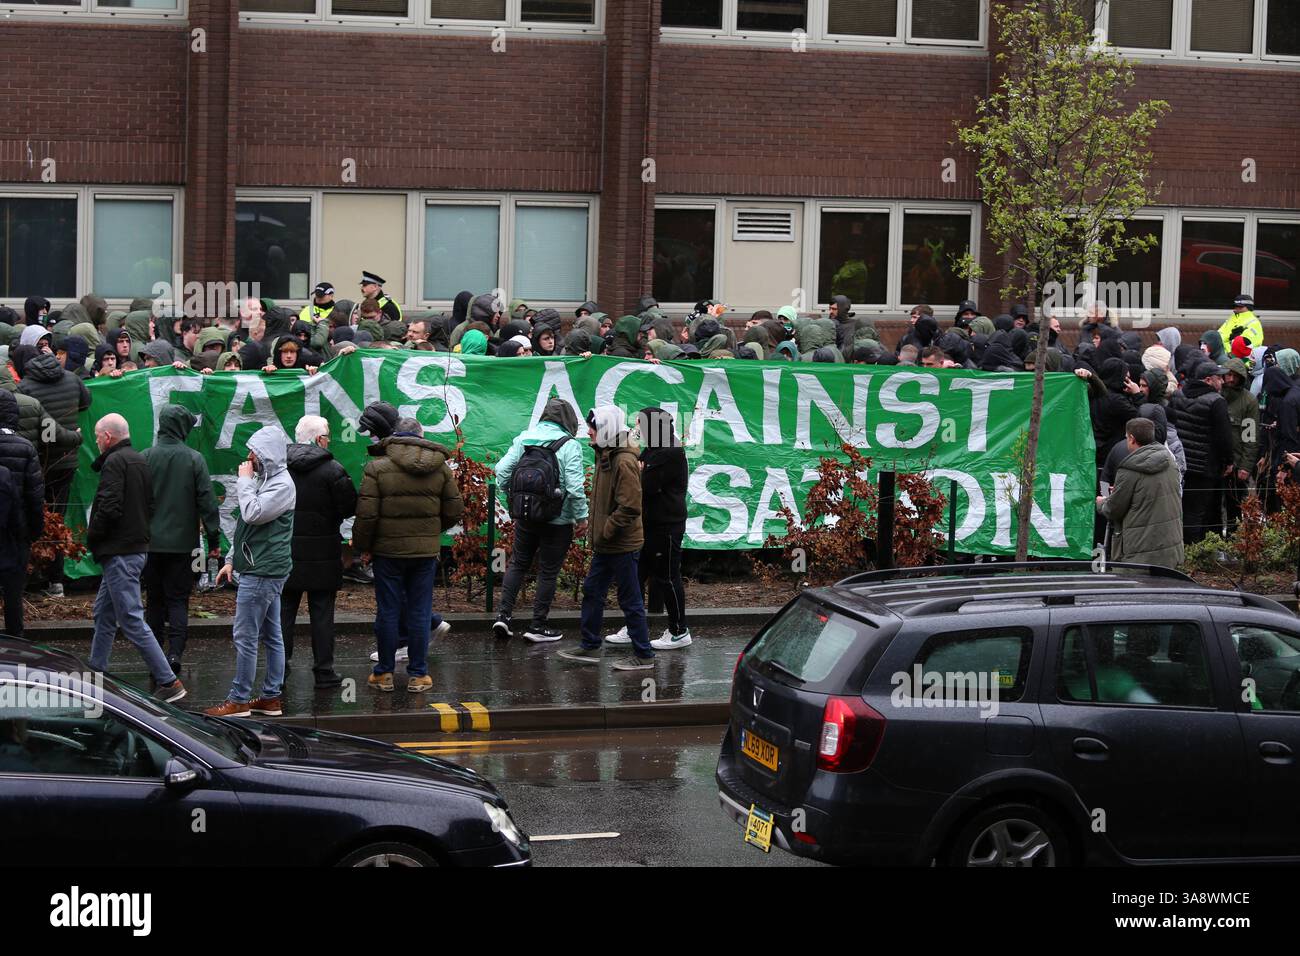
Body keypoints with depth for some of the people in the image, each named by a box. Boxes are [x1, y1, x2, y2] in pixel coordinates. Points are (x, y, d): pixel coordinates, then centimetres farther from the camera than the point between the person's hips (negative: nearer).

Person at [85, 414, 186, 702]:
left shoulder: (115, 462, -13)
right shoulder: (141, 460, 15)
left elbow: (109, 508, -22)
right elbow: (150, 505, 18)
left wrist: (92, 537, -6)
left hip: (119, 552, -10)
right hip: (138, 546, 10)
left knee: (132, 620, -10)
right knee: (103, 613, 20)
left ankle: (169, 682, -13)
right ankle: (97, 672, 28)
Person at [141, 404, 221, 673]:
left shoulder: (146, 457, -2)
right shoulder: (194, 459, -6)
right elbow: (207, 501, -6)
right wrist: (214, 539, -1)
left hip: (151, 541, 1)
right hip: (183, 542, -1)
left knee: (154, 600, 12)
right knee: (178, 600, 4)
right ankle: (175, 651, -12)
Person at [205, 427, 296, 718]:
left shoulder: (282, 485, -14)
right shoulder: (263, 480, 16)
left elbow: (252, 515, -24)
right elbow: (246, 525, 22)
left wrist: (245, 481, -12)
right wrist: (232, 560, 19)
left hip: (262, 573, -10)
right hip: (260, 570, 10)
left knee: (245, 637, -6)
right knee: (271, 636, 11)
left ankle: (238, 700, -2)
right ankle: (271, 697, 16)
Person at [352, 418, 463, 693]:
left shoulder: (377, 467, -8)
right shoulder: (440, 467, 2)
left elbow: (366, 514, -11)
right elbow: (454, 510, 6)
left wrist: (361, 545, 3)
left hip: (388, 549, -2)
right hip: (426, 551, 2)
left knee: (388, 611, 6)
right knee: (420, 612, 7)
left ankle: (384, 673, 13)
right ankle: (417, 674, 10)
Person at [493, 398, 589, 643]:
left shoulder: (523, 439, 2)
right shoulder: (569, 445, -12)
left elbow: (502, 471, 0)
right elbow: (575, 486, -18)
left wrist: (512, 496, 15)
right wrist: (582, 517, -7)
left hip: (525, 517, 4)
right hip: (558, 521, -4)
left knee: (518, 563, 18)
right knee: (548, 571, 6)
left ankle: (503, 614, 10)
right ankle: (538, 626, 11)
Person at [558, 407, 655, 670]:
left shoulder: (624, 462, -20)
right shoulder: (606, 457, 11)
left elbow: (629, 507, -25)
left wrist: (605, 532, -20)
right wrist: (598, 534, 13)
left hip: (622, 544, -10)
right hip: (605, 544, 10)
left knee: (630, 600, -2)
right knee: (592, 592, 15)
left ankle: (644, 656, 6)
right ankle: (590, 647, 26)